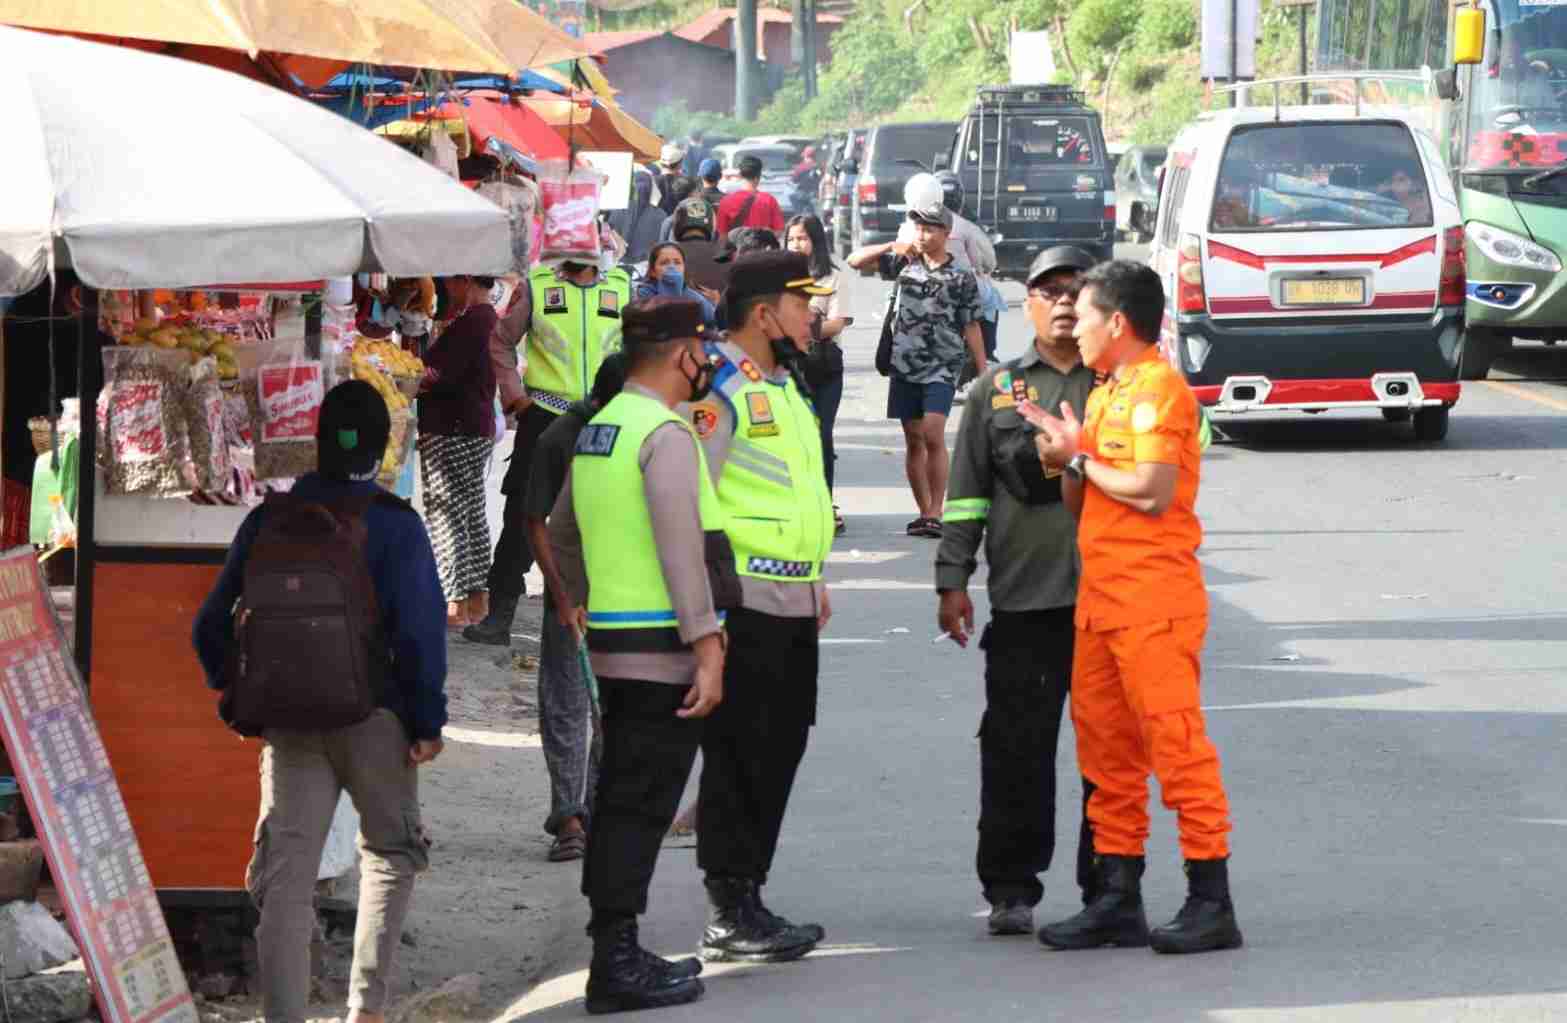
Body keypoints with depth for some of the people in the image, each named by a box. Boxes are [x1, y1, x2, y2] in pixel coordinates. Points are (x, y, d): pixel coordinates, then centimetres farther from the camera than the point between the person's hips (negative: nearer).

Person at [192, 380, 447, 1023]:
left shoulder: (269, 520, 3)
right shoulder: (395, 524, -8)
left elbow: (212, 625, 6)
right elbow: (418, 630, -13)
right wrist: (427, 721, -6)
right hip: (373, 716, -2)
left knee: (286, 871, 3)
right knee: (390, 852, 15)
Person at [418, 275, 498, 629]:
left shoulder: (469, 323, -18)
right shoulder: (490, 319, 13)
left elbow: (440, 375, -21)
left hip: (451, 432, -10)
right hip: (479, 429, 10)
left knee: (446, 512, -8)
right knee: (473, 513, 13)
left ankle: (455, 603, -11)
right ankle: (478, 598, 16)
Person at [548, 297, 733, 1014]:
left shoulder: (597, 430, 14)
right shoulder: (665, 433, -14)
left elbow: (562, 532, 26)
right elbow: (680, 547, -21)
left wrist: (582, 601, 40)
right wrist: (706, 644, -22)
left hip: (611, 639, 9)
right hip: (663, 646, -9)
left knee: (621, 799, 14)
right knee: (641, 806, -7)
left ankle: (614, 951, 20)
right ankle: (618, 962, -6)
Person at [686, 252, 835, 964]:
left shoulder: (782, 385, 18)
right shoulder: (717, 386, -13)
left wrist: (813, 578, 24)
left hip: (792, 604, 10)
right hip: (744, 604, -10)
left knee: (777, 753, 12)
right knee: (739, 758, -6)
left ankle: (745, 903, 20)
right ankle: (729, 915, -1)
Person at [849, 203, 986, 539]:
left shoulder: (962, 277, 0)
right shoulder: (904, 264, 7)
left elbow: (971, 329, 3)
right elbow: (855, 260, 7)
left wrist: (983, 374, 1)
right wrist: (893, 247, -7)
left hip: (942, 367, -4)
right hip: (905, 364, 4)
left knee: (933, 436, -16)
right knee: (913, 441, 7)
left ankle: (935, 513, -14)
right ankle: (924, 512, 14)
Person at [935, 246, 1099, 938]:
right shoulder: (995, 390, 11)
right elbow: (966, 492, 9)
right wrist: (952, 581, 4)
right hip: (1023, 601, 0)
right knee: (1015, 748, 2)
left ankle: (1108, 886, 12)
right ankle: (1010, 888, 9)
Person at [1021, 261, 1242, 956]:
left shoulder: (1157, 386, -9)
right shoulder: (1105, 394, 20)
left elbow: (1153, 491, -20)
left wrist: (1081, 459, -7)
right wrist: (1063, 459, 2)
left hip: (1154, 600, -10)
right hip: (1101, 597, 10)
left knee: (1176, 742, -10)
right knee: (1105, 749, 9)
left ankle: (1211, 904, -8)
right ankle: (1118, 902, 13)